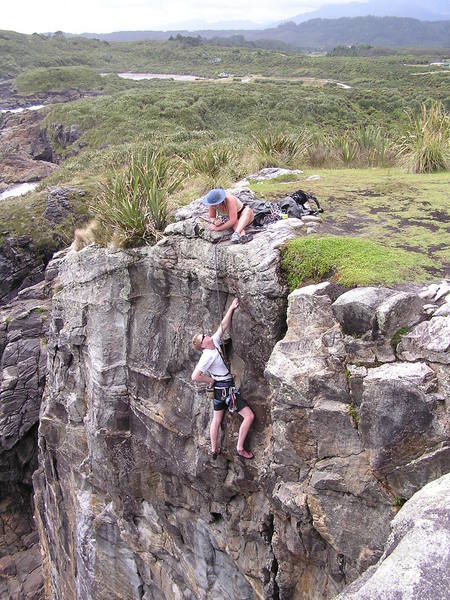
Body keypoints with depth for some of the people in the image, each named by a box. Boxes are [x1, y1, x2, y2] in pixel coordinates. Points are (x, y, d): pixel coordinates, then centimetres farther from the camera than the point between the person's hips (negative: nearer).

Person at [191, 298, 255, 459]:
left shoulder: (214, 343, -1)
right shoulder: (208, 356, -23)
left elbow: (223, 326, 3)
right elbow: (195, 377, -27)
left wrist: (231, 308, -4)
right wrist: (210, 380, -14)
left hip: (219, 389, 9)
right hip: (226, 388, -9)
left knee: (216, 419, 19)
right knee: (249, 416, -5)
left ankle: (214, 450, 32)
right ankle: (240, 448, 2)